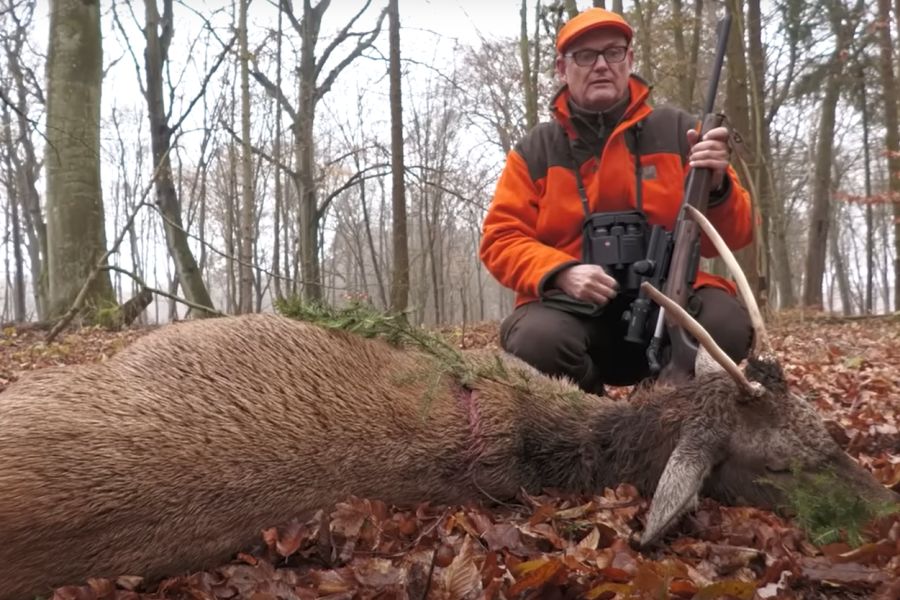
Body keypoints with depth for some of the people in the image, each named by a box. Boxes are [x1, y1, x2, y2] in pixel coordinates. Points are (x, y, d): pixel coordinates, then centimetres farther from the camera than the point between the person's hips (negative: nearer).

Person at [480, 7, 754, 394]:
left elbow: (732, 237, 7)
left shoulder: (677, 131, 8)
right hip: (574, 308, 0)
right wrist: (562, 272, -15)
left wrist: (715, 186, -16)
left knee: (726, 324, -29)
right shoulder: (535, 151, 8)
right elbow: (502, 240, 3)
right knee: (537, 339, -33)